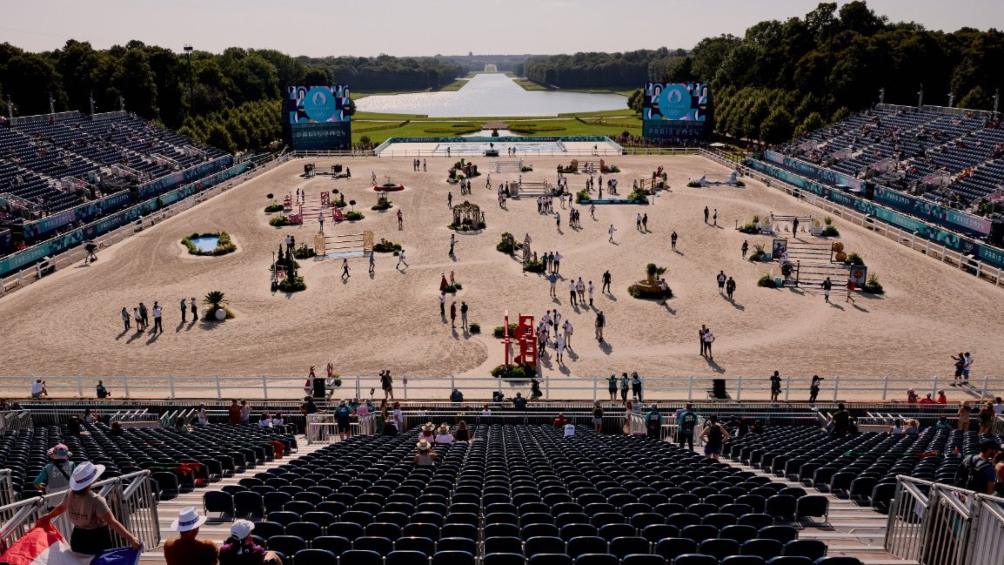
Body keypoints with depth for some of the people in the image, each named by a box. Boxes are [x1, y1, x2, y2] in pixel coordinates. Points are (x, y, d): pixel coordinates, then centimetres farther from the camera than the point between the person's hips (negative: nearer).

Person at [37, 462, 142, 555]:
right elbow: (112, 523, -33)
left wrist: (48, 516, 38)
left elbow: (60, 508, 16)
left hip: (78, 540, 6)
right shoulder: (96, 500, -28)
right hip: (98, 541, -6)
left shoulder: (69, 494, -7)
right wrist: (131, 538, -34)